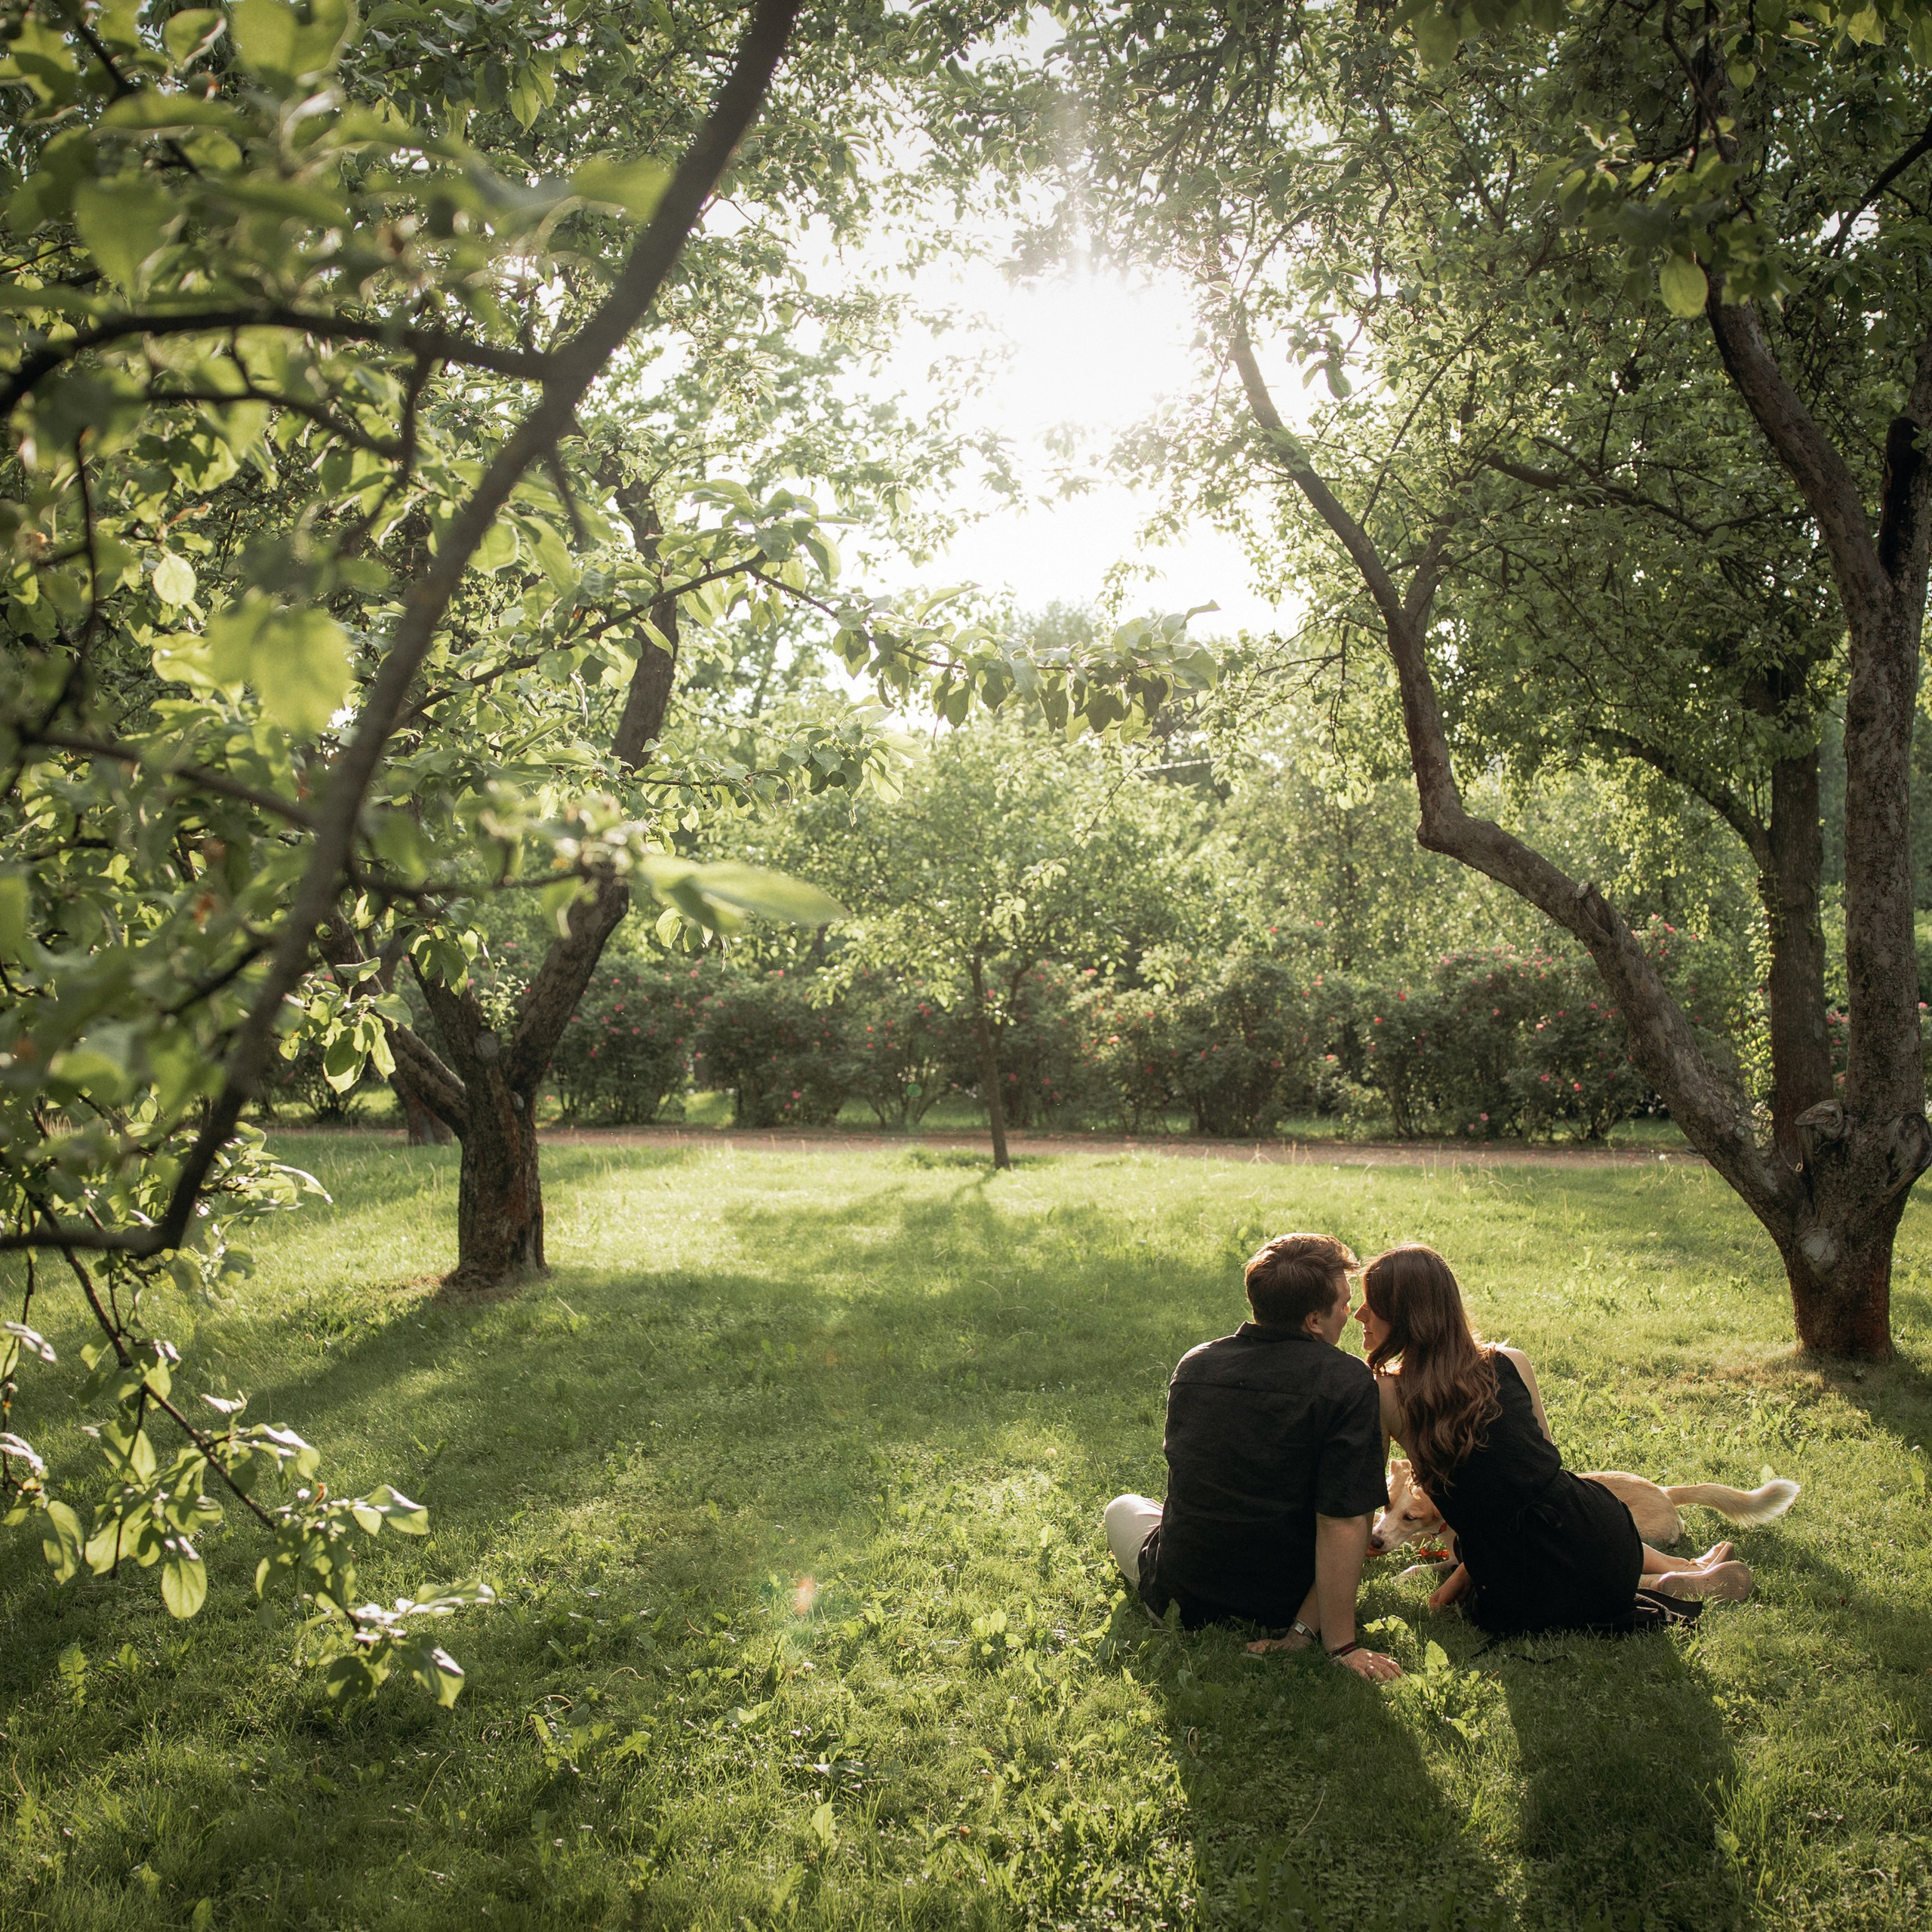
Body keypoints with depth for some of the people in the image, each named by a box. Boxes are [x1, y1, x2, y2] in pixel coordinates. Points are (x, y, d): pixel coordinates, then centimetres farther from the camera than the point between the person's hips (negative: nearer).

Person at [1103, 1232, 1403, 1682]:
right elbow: (1343, 1523, -26)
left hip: (1183, 1600, 1)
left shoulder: (1193, 1365, -6)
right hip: (1283, 1606, -1)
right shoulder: (1348, 1383, -22)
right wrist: (1340, 1646, -18)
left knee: (1124, 1507, 33)